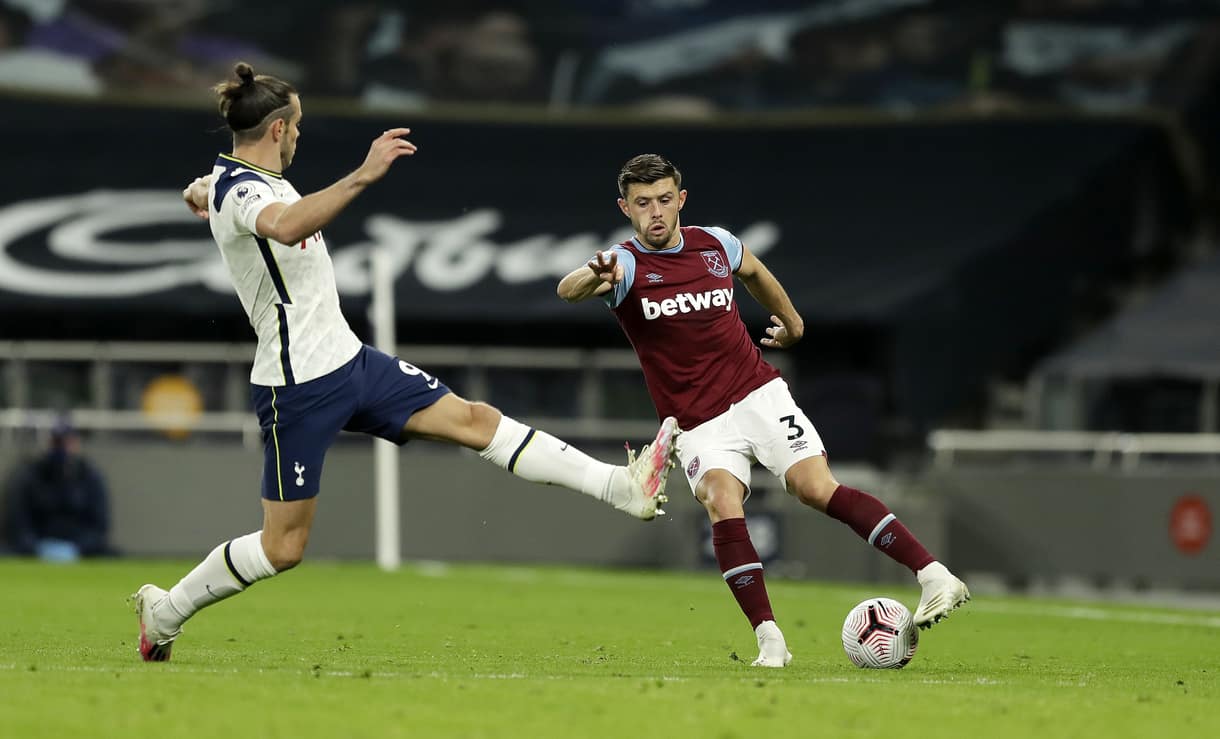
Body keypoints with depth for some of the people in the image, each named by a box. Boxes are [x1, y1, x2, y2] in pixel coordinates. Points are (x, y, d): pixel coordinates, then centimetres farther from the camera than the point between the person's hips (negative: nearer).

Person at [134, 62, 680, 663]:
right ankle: (165, 611, 17)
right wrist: (363, 176, -50)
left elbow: (202, 192, 35)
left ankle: (620, 486, -6)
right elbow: (287, 227, -45)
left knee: (473, 419, -1)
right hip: (298, 386, -9)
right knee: (283, 547, -2)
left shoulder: (251, 180, 11)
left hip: (348, 362, 9)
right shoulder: (237, 188, -19)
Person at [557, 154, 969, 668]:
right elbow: (568, 291, -31)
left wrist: (792, 322, 40)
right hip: (697, 426, -1)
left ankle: (933, 575, -15)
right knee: (721, 503, -26)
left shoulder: (716, 244, 2)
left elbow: (755, 273, 26)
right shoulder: (625, 264, -9)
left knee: (816, 488, -16)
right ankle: (769, 639, -22)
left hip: (758, 395, 1)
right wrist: (595, 277, -54)